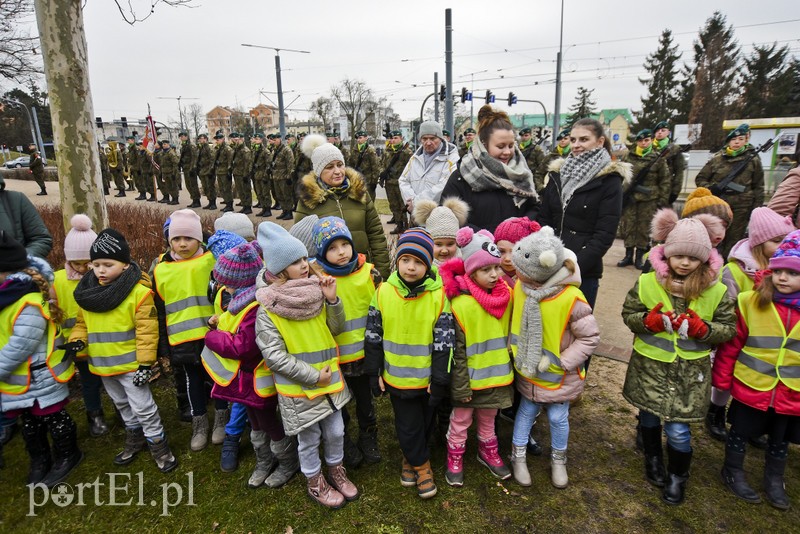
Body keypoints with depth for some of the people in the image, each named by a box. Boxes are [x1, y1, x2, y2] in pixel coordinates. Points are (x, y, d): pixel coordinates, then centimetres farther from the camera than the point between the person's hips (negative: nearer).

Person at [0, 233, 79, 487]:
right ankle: (39, 460, 39)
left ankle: (67, 456, 30)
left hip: (40, 377, -9)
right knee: (29, 422, 22)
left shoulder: (29, 302, -28)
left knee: (54, 418, 10)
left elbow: (21, 345, -28)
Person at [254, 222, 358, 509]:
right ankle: (315, 482, 39)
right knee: (309, 439, 14)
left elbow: (336, 329, 2)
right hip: (298, 389, -4)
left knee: (335, 432, 19)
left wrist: (332, 301, -16)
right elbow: (274, 356, -18)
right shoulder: (268, 309, -16)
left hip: (330, 380, 4)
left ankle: (336, 470, 45)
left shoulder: (315, 293, -3)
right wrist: (313, 376, -18)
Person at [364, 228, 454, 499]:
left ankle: (411, 459, 45)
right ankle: (422, 465, 36)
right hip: (396, 377, 1)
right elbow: (373, 335, -2)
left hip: (427, 378, 0)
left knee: (424, 424, 19)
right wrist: (374, 372, 0)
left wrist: (439, 379, -8)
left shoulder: (438, 295, -14)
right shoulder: (383, 292, -10)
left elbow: (443, 340, -10)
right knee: (407, 426, 12)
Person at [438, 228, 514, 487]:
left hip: (497, 375, 5)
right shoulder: (461, 304, -23)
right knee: (461, 420, 15)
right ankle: (455, 458, 35)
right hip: (470, 378, -4)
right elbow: (457, 350, -17)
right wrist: (461, 386, -14)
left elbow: (510, 335, 7)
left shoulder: (506, 295, -6)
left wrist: (509, 367, 10)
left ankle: (488, 452, 45)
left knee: (488, 419, 24)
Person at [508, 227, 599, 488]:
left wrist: (561, 362, -20)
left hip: (559, 376, -3)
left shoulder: (571, 299, -28)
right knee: (526, 412, 19)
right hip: (527, 371, 3)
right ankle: (518, 456, 39)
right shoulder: (520, 286, -15)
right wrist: (515, 349, -2)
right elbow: (514, 320, 4)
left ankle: (558, 460, 42)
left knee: (558, 418, 16)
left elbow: (590, 337, -18)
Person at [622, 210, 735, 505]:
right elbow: (628, 315, -1)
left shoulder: (717, 290, -8)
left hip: (690, 370, -1)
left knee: (678, 429, 1)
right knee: (649, 416, 19)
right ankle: (653, 459, 49)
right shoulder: (647, 282, -9)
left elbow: (728, 328, -1)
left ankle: (678, 476, 30)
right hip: (650, 364, 1)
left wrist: (702, 329, -20)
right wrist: (648, 321, -21)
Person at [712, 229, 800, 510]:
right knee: (741, 431, 16)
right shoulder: (750, 302, -15)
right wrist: (721, 380, -4)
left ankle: (774, 480, 44)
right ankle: (733, 472, 38)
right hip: (751, 387, -2)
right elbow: (731, 345, -8)